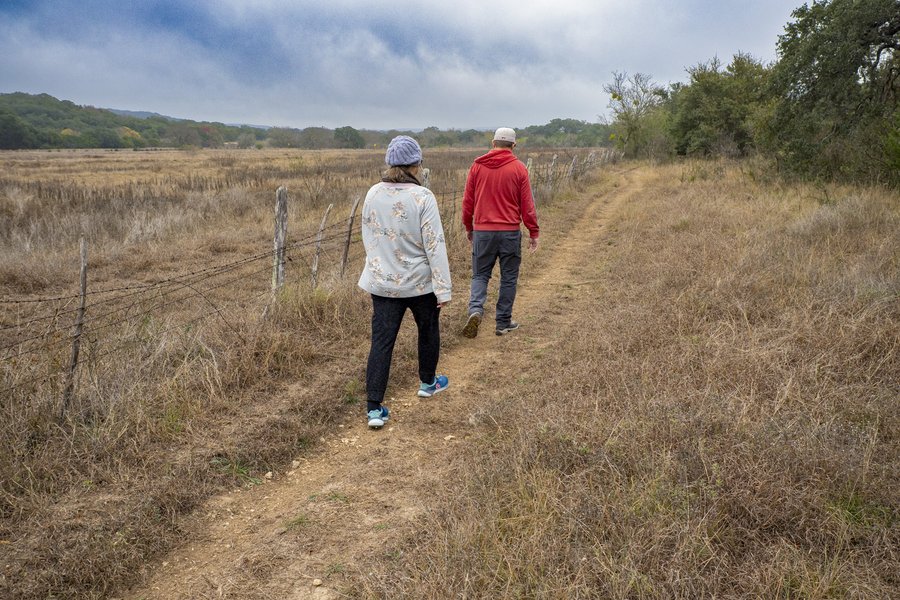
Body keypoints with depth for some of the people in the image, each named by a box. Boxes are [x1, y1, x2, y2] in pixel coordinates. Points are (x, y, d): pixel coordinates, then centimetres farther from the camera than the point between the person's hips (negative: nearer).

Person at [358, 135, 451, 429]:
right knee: (428, 330, 22)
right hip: (419, 281, -3)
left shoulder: (373, 194, -2)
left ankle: (374, 408, 2)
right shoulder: (422, 197, -17)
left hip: (381, 281, 3)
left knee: (381, 342, 4)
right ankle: (428, 383, 42)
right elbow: (434, 245, -16)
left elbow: (368, 237, 9)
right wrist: (443, 288, -11)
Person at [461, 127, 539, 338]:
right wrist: (533, 233, 7)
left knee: (480, 274, 12)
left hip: (482, 231, 1)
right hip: (510, 232, -1)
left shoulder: (477, 166, 2)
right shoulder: (519, 168, -3)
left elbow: (467, 201, 6)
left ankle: (475, 309, -11)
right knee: (509, 277, 10)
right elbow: (527, 205, -1)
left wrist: (468, 227, 18)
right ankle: (503, 322, 13)